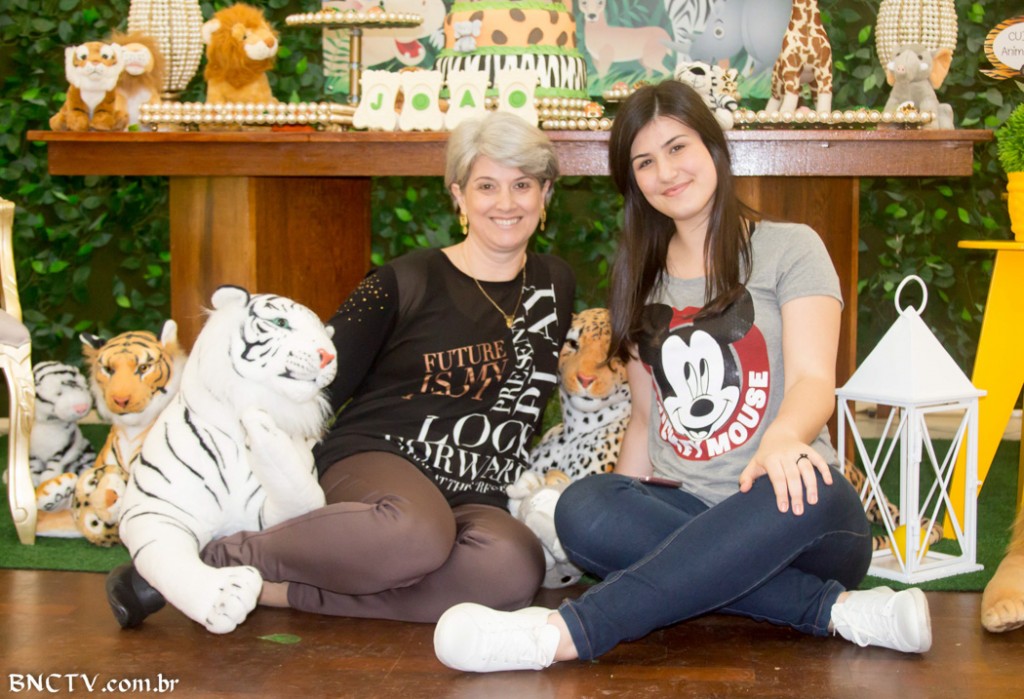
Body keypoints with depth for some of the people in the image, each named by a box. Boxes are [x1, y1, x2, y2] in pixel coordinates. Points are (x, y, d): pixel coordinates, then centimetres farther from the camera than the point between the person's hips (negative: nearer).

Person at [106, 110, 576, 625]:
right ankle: (219, 559, -22)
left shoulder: (555, 285, 13)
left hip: (477, 500, 4)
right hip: (373, 463, -4)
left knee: (516, 569, -35)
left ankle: (283, 591, -27)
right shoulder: (406, 283, 0)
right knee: (417, 532, -42)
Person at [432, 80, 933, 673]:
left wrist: (781, 440, -33)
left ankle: (570, 632, -44)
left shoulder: (788, 249, 5)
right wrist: (621, 509, 3)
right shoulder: (642, 279, 20)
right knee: (583, 507, -28)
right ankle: (835, 608, -30)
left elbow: (814, 379, -9)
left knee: (803, 492, -39)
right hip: (684, 509, 4)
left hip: (790, 510, -3)